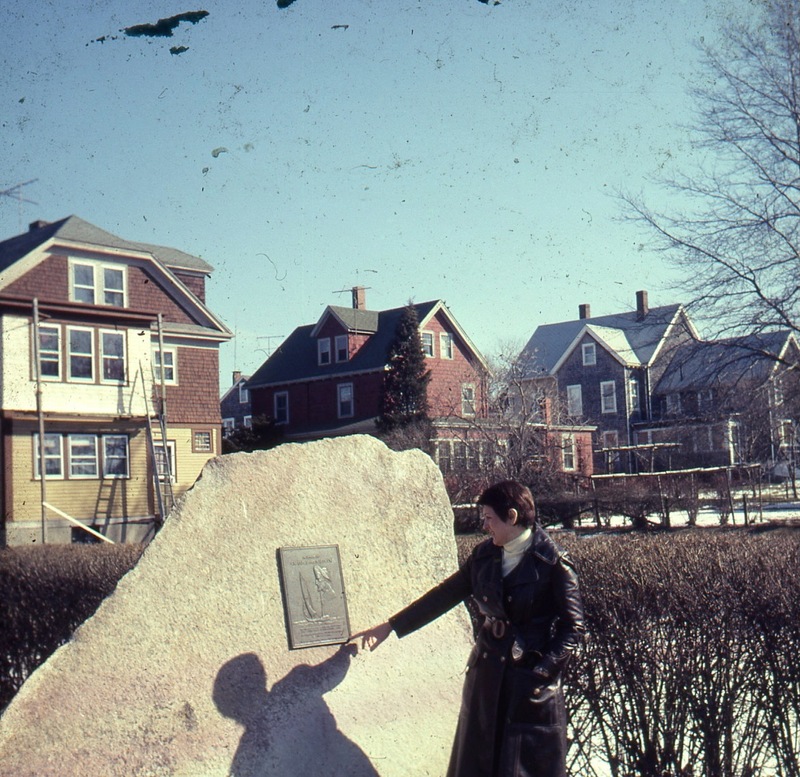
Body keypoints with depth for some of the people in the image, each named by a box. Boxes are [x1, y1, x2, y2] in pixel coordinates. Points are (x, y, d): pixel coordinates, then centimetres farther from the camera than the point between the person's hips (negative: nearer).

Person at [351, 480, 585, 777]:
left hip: (533, 685, -5)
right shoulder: (484, 555, 5)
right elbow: (445, 595, 12)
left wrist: (541, 674, -17)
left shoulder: (553, 564, -10)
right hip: (486, 674, 5)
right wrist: (390, 627, 13)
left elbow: (573, 628, -9)